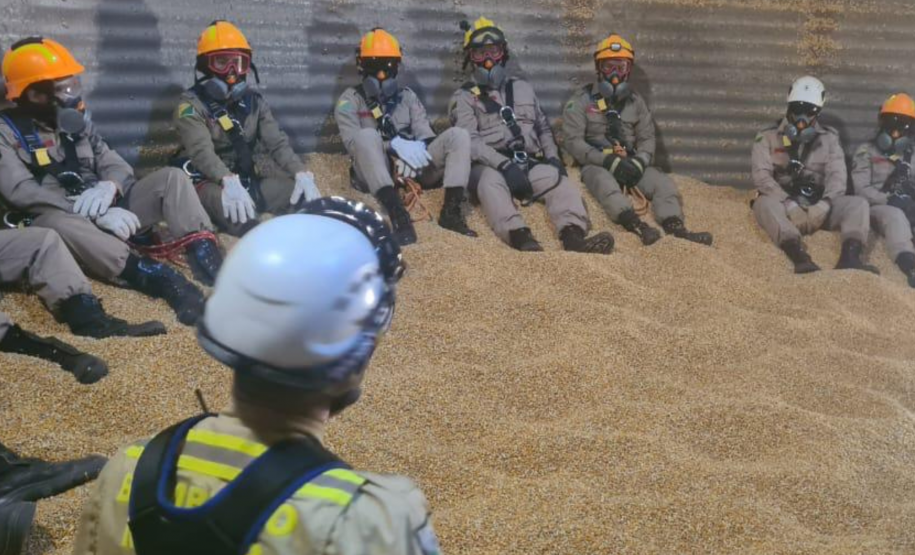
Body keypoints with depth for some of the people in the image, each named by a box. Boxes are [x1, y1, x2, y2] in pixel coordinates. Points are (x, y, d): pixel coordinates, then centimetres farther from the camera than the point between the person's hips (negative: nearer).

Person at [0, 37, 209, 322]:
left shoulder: (77, 120, 14)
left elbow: (115, 164, 11)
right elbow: (23, 193, -17)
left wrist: (109, 186, -18)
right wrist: (96, 215, -27)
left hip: (106, 212, 6)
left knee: (172, 177, -8)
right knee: (58, 225, -40)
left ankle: (206, 258, -30)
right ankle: (160, 278, -51)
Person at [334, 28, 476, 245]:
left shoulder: (407, 96, 21)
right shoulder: (351, 99, 8)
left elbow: (426, 135, 9)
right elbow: (354, 142, -8)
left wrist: (418, 148, -16)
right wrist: (394, 145, -23)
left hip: (412, 168, 4)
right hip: (376, 174, -4)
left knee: (458, 135, -12)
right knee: (368, 135, -34)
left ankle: (452, 210, -30)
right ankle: (398, 214, -49)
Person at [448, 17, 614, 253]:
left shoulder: (522, 88, 24)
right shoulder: (464, 98, 8)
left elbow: (543, 129, 28)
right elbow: (469, 142, -7)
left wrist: (552, 157, 7)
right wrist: (504, 165, -23)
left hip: (528, 165, 4)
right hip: (489, 168, -4)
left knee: (558, 179, -27)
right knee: (492, 181, -39)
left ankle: (574, 236, -50)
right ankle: (521, 237, -61)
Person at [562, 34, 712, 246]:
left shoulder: (636, 101, 16)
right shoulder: (581, 101, 2)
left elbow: (647, 139, 11)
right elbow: (574, 142, -8)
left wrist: (639, 162, -13)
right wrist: (609, 161, -20)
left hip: (630, 164, 5)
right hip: (596, 165, -4)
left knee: (663, 181, -21)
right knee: (605, 182, -38)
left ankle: (676, 229, -43)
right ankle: (638, 226, -59)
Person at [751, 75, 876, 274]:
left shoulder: (829, 138, 15)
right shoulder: (768, 138, 8)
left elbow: (837, 175, 1)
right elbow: (761, 176, -6)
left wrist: (825, 203, -21)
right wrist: (789, 203, -22)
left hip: (818, 208, 3)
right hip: (784, 207, -3)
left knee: (858, 203, -20)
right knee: (764, 203, -35)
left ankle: (850, 258, -44)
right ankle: (800, 257, -55)